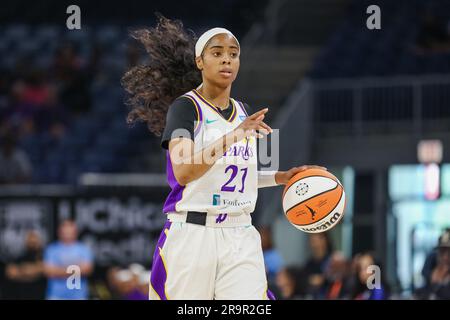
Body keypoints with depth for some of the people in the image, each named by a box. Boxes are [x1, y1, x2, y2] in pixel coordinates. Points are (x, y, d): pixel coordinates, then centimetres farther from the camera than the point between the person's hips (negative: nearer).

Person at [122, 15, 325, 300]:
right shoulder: (185, 107, -6)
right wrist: (232, 137, -29)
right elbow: (183, 172, -21)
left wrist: (279, 177, 12)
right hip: (192, 234, -5)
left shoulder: (243, 112, 14)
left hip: (241, 237, 5)